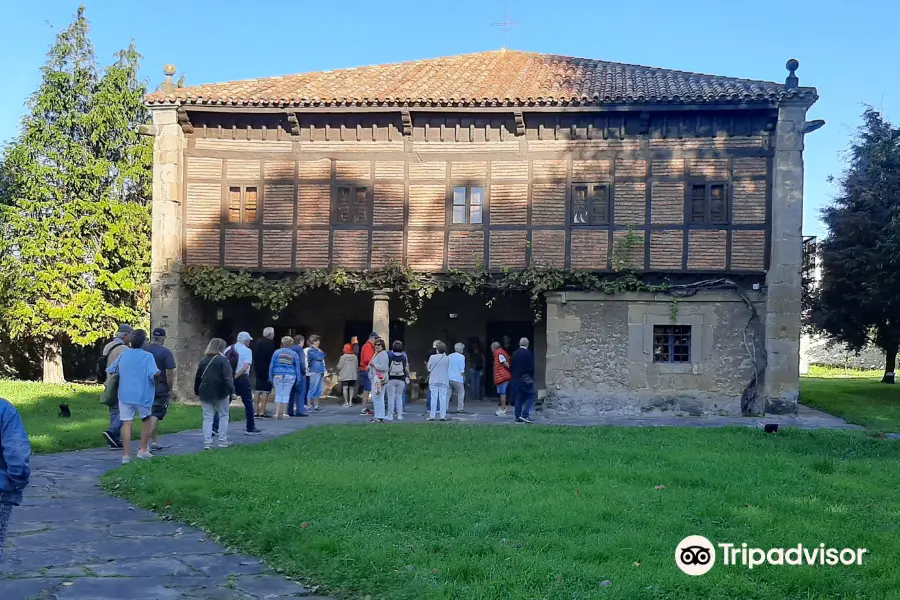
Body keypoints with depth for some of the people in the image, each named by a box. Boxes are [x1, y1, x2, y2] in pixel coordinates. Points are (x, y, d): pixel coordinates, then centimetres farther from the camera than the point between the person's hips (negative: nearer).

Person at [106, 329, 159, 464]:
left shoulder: (123, 355, 6)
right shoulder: (147, 356, -9)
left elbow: (110, 371, 11)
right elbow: (155, 374, -22)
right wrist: (155, 381, -1)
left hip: (125, 395, 3)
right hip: (142, 395, -3)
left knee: (127, 423, 1)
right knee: (146, 420, 18)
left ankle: (126, 455, -2)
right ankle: (143, 450, 19)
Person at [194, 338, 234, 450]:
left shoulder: (203, 361, 8)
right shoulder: (222, 360, -9)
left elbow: (197, 378, 13)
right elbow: (228, 377, -16)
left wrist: (197, 391, 22)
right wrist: (232, 391, -15)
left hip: (205, 393, 4)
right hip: (220, 392, -4)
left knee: (207, 417, 6)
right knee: (223, 416, 9)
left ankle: (207, 442, 1)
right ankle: (223, 441, 9)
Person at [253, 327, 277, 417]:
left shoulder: (257, 343, 8)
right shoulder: (271, 344, -12)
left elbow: (254, 357, 11)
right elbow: (272, 357, -16)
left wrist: (256, 368, 18)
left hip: (258, 370, 7)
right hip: (268, 370, -7)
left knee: (257, 391, 11)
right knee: (266, 391, -4)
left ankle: (255, 412, 11)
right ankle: (262, 412, -7)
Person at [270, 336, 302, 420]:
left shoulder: (277, 352, 2)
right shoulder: (294, 354, 5)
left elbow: (271, 365, 2)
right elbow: (297, 367, 7)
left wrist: (271, 377, 6)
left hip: (278, 376, 0)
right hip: (290, 376, 0)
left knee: (278, 394, 8)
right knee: (286, 395, 5)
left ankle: (277, 413, 4)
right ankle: (282, 413, 6)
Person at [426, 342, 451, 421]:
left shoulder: (432, 357, -8)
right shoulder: (447, 358, -5)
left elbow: (428, 367, 0)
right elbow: (448, 369, 5)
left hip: (433, 381, 0)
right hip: (444, 381, 1)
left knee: (433, 398, 4)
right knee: (443, 398, 4)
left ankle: (432, 416, 3)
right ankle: (443, 416, 2)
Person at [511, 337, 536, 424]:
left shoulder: (514, 354, 6)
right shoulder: (529, 353, -11)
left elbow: (512, 367, 9)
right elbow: (531, 367, -12)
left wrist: (514, 376, 15)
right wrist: (532, 377, 2)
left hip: (516, 379, 6)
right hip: (526, 379, -5)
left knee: (518, 398, 9)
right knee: (530, 397, 3)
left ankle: (518, 418, 9)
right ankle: (525, 414, -9)